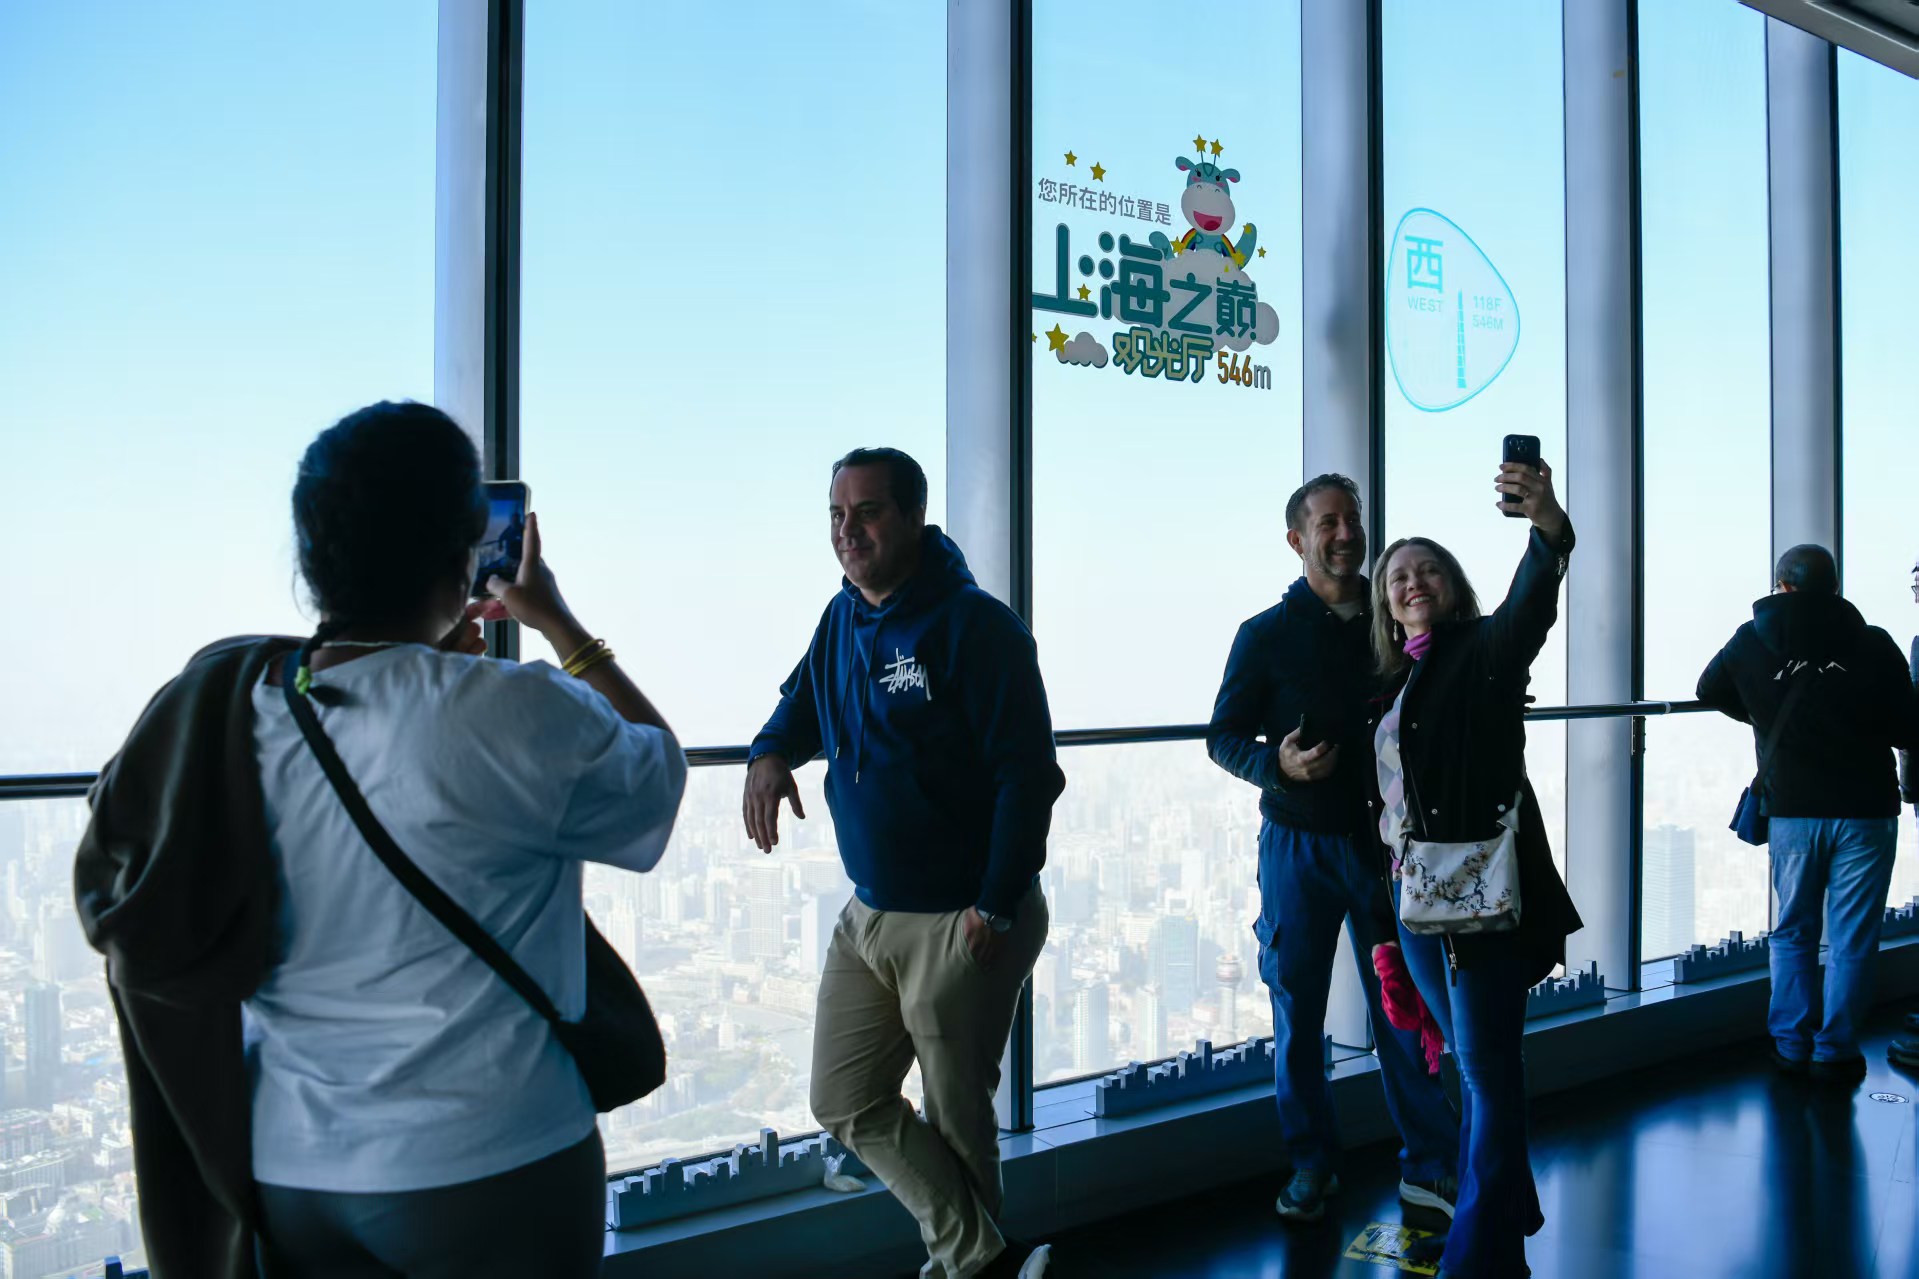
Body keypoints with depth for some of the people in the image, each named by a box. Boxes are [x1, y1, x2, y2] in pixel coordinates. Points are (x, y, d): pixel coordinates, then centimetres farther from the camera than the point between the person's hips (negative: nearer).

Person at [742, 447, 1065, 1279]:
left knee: (955, 1123, 8)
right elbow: (805, 700, 23)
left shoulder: (974, 626, -16)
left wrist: (997, 908, -21)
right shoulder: (843, 618, 7)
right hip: (868, 914, 8)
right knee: (846, 1103, 9)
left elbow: (1028, 773, -18)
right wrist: (771, 753, -1)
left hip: (963, 922, -8)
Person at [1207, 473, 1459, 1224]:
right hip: (1300, 846, -1)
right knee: (1297, 1013, 6)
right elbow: (1224, 737, -1)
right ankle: (1310, 1164, 21)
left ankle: (1428, 1165, 17)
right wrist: (1279, 766, -19)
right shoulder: (1266, 635, -1)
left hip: (1386, 842, 1)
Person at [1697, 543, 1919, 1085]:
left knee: (1792, 932, 15)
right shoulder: (1873, 645, -6)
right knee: (1852, 938, 8)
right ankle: (1836, 1052, 12)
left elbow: (1710, 690, 16)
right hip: (1865, 811, -1)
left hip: (1791, 811, 1)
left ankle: (1791, 1045, 18)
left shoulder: (1751, 642, -2)